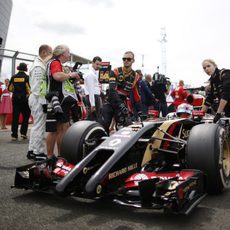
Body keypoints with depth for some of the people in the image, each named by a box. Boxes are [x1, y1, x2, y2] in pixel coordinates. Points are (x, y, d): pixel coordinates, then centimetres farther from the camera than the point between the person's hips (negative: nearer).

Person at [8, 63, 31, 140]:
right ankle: (23, 132, 3)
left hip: (15, 99, 3)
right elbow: (29, 88, -12)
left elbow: (10, 88, 9)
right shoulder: (27, 77, -6)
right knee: (26, 117, 10)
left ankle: (14, 135, 5)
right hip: (24, 99, -3)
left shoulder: (13, 77, 4)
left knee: (15, 117, 5)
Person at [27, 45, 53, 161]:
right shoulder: (38, 66, -14)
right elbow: (39, 86, -20)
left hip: (37, 98, 10)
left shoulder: (41, 64, 17)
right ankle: (37, 152, 1)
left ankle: (32, 151, 21)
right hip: (39, 99, -10)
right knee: (39, 126, -6)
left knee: (36, 125, 14)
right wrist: (44, 102, -21)